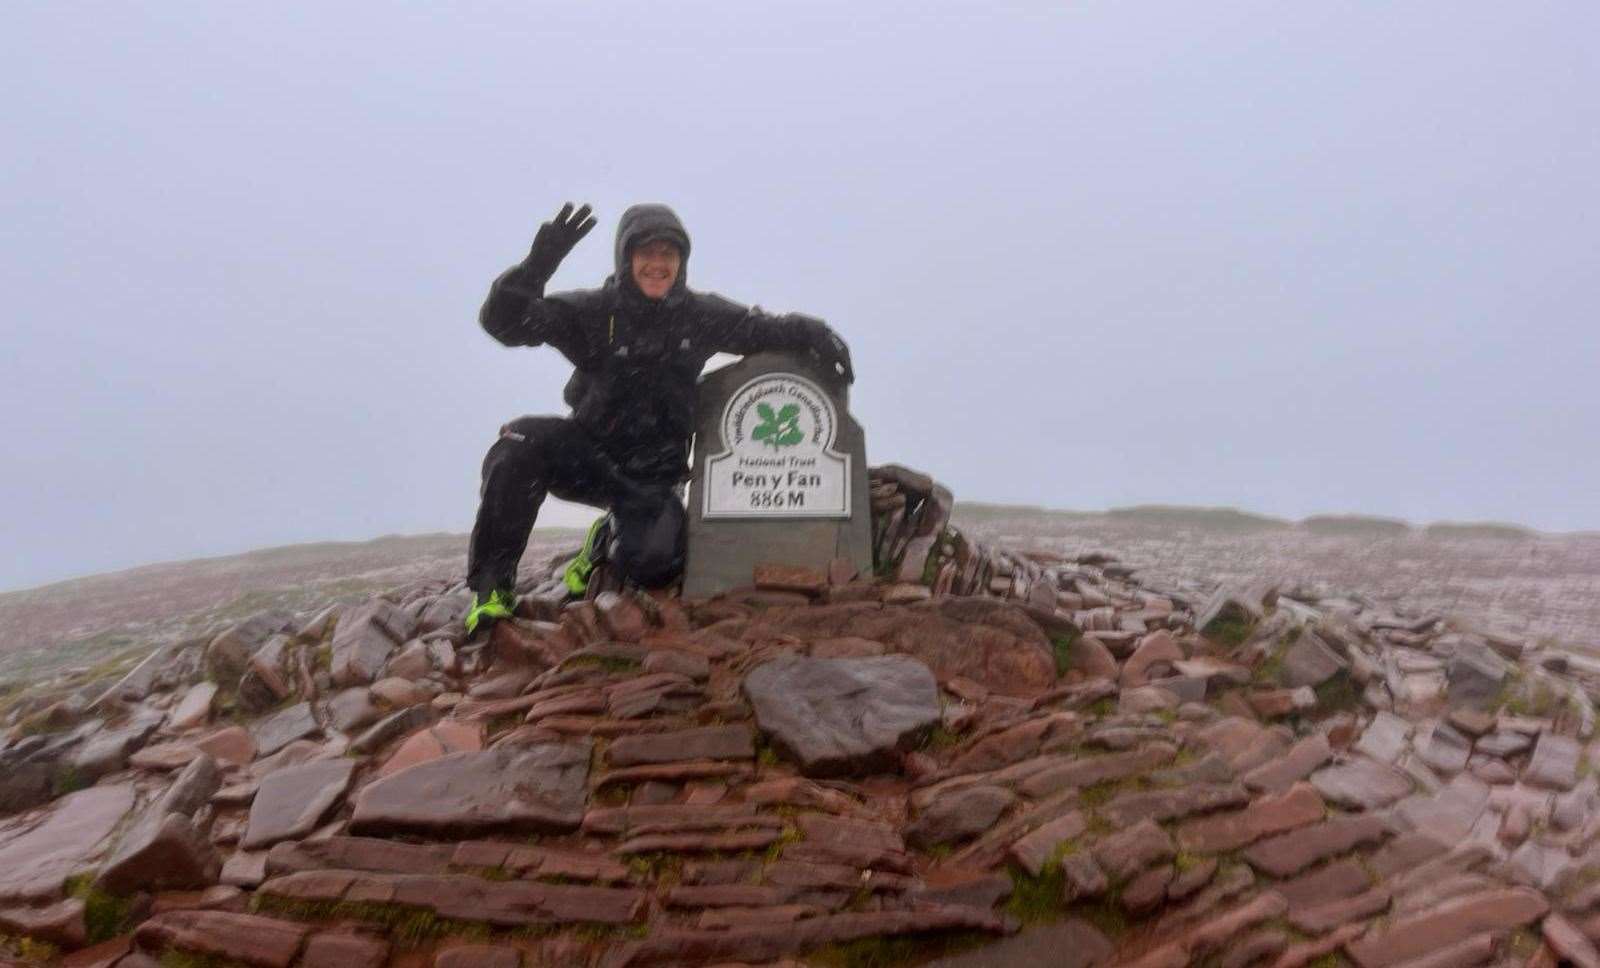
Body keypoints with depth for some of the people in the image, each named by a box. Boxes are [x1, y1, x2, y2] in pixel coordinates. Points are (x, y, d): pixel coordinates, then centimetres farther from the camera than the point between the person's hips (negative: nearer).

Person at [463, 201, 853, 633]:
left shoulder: (700, 316, -1)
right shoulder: (591, 311, -7)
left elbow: (771, 329, 3)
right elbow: (503, 320, -17)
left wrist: (819, 336, -19)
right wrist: (538, 264, -34)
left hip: (652, 476, 1)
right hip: (586, 455, 0)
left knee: (653, 566, -25)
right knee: (523, 442, -31)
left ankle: (609, 542, 16)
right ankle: (492, 583, -17)